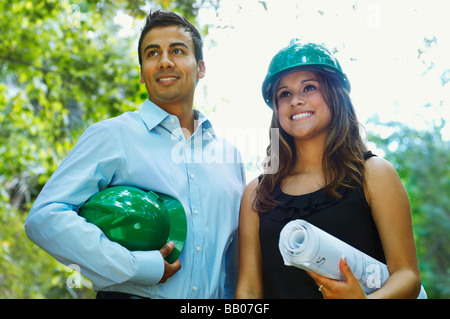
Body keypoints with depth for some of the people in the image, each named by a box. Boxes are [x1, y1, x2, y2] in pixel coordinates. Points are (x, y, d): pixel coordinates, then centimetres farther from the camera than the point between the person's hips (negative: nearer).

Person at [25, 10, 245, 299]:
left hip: (213, 298, 3)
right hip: (131, 294, -2)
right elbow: (45, 217, -17)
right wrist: (137, 268, -21)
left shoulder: (230, 154, 8)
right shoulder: (113, 136, -7)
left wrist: (234, 296, 2)